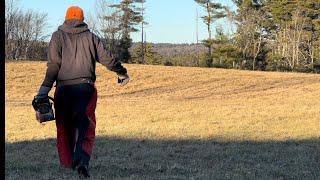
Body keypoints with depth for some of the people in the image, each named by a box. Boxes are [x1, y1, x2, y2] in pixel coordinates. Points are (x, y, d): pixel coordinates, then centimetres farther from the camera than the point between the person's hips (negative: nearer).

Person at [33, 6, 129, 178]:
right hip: (86, 87, 0)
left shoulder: (58, 36, 6)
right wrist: (122, 72, 28)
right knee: (85, 126, -1)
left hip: (63, 88, 0)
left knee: (64, 127, 13)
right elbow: (107, 58, 10)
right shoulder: (90, 37, 11)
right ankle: (81, 161, -23)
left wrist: (43, 91, -9)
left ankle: (67, 163, 18)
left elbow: (53, 65, -6)